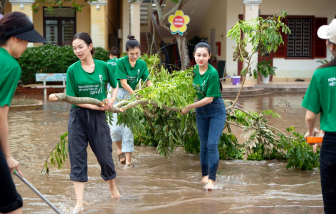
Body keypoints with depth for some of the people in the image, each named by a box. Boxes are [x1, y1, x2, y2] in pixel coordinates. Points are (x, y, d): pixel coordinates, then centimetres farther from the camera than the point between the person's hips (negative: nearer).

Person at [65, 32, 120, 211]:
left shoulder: (102, 67, 0)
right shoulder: (72, 70, -4)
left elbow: (115, 85, 16)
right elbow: (72, 98, -8)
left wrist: (112, 99, -3)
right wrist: (96, 106, -15)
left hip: (98, 117, 1)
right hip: (78, 117, 0)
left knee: (104, 155, 5)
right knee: (77, 157, -1)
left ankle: (112, 186, 35)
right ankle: (79, 202, 1)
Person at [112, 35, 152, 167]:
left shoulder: (142, 64, 0)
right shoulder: (121, 62, -12)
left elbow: (148, 82, -3)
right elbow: (123, 83, -16)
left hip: (131, 95, 3)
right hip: (118, 94, -2)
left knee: (128, 128, -1)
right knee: (115, 128, -7)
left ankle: (128, 159, 4)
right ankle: (120, 150, 22)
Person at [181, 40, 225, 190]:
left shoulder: (212, 73, -23)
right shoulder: (194, 70, -4)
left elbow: (209, 98, -22)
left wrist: (189, 107, -18)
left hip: (216, 111, -6)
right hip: (201, 112, 6)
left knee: (212, 144, -12)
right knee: (203, 145, 11)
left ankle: (211, 179, -8)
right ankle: (205, 175, 24)